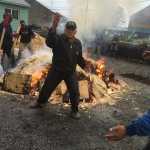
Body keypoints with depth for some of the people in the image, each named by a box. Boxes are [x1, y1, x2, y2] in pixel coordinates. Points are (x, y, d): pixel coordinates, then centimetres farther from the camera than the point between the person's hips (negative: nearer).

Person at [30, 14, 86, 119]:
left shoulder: (78, 43, 0)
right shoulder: (58, 39, -16)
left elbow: (79, 58, 11)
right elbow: (49, 42, -40)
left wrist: (85, 66, -4)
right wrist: (54, 27, -52)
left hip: (71, 72, 2)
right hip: (56, 70, -2)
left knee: (75, 92, -2)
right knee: (47, 88, 13)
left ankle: (75, 110, 20)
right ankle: (40, 102, 41)